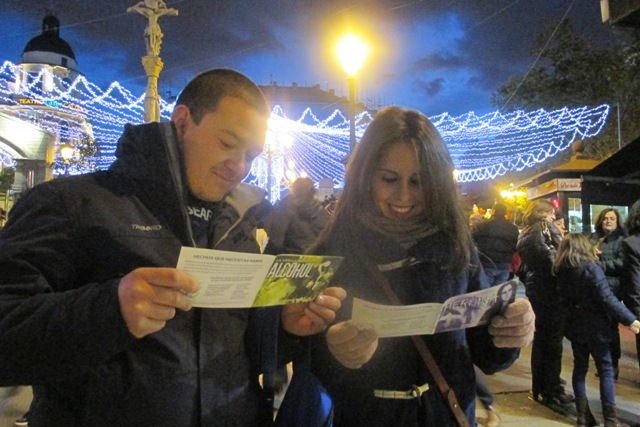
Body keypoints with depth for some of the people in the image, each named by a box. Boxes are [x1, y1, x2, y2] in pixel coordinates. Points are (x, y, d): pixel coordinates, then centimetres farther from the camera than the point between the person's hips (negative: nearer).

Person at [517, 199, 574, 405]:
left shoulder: (524, 234, 11)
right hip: (550, 291, -8)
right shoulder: (546, 229, -12)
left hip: (534, 290, 8)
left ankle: (539, 388, 24)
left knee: (540, 339, 16)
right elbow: (555, 259, -18)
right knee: (553, 341, 0)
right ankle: (553, 391, 7)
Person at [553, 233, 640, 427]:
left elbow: (564, 298, 6)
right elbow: (607, 299, -21)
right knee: (606, 370, 6)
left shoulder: (560, 271, 0)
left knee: (580, 368, 13)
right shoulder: (591, 268, -17)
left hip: (574, 326, 5)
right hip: (595, 327, -5)